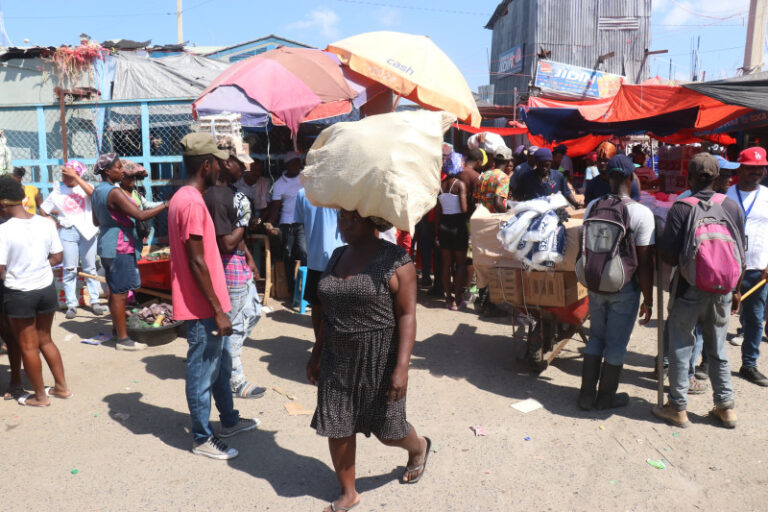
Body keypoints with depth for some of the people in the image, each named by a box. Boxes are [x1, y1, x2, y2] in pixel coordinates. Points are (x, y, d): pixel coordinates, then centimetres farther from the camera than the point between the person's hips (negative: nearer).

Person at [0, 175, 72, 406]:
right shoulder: (46, 223, -4)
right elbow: (57, 258, 3)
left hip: (19, 294, -5)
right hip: (47, 289, 5)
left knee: (28, 346, 11)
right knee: (45, 340, 22)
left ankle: (40, 396, 23)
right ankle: (62, 387, 28)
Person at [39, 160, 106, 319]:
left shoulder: (85, 186, 3)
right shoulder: (57, 191, 7)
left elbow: (93, 193, -22)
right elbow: (43, 209, 16)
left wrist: (76, 177, -20)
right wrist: (52, 222, 4)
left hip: (87, 232, -1)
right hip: (67, 232, 1)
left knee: (90, 268, 6)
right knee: (69, 270, 1)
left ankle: (94, 302, 12)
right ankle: (71, 305, 6)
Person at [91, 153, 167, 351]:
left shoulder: (97, 191, 12)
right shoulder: (114, 192, -19)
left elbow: (96, 222, 21)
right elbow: (140, 215, -26)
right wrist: (166, 205, -24)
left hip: (106, 245, 10)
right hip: (119, 246, -10)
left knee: (114, 290, 18)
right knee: (120, 293, -5)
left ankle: (117, 328, 30)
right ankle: (123, 339, 1)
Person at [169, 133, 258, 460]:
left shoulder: (183, 198, 11)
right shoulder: (193, 203, -21)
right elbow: (197, 263, -23)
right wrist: (218, 311, -19)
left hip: (206, 306, 10)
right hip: (203, 309, -10)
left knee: (221, 364, 22)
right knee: (203, 374, 4)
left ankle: (229, 421, 38)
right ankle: (202, 439, 19)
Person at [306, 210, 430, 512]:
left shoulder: (395, 261, -12)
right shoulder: (338, 256, 8)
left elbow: (407, 316, -15)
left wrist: (401, 367, -20)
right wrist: (317, 353, 17)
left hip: (378, 358, -5)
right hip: (337, 357, 6)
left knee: (386, 430, 9)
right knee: (336, 427, 8)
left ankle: (419, 448, 43)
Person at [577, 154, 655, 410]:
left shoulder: (592, 207, -2)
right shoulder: (641, 213, -15)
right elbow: (645, 263, -14)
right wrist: (648, 300, -5)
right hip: (625, 288, -4)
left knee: (595, 338, 18)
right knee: (616, 344, 11)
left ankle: (587, 395, 25)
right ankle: (606, 397, 26)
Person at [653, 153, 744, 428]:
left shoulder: (680, 208, -13)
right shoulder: (732, 207, 0)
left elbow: (669, 254, -16)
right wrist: (735, 288, 17)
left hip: (690, 289, -4)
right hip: (723, 290, 4)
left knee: (681, 347, 7)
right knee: (717, 349, 17)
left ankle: (678, 408, 15)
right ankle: (726, 407, 25)